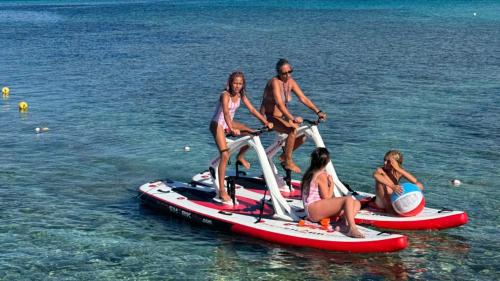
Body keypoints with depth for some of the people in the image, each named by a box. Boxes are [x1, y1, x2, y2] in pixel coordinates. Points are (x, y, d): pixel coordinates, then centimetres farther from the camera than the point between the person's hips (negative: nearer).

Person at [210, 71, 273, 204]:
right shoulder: (225, 95, -25)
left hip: (229, 123, 7)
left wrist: (266, 122, -14)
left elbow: (252, 110, -4)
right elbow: (226, 113, -40)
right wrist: (232, 129, -55)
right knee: (225, 155, -19)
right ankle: (222, 191, -18)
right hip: (218, 124, -7)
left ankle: (240, 156, 21)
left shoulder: (241, 95, -3)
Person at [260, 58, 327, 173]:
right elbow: (279, 104, -32)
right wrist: (292, 118, -42)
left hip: (281, 116, 8)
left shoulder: (290, 82, 2)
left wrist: (318, 112, -12)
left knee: (302, 136, -4)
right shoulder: (274, 82, -21)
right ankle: (288, 162, -19)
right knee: (293, 130, -29)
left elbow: (303, 98, -1)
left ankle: (284, 156, 16)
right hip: (269, 117, -8)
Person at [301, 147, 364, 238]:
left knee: (356, 203, 4)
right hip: (314, 209, -10)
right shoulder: (321, 175, -11)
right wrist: (332, 184, 0)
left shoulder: (309, 173, 16)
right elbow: (326, 197, -11)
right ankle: (352, 229, -41)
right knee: (348, 199, -26)